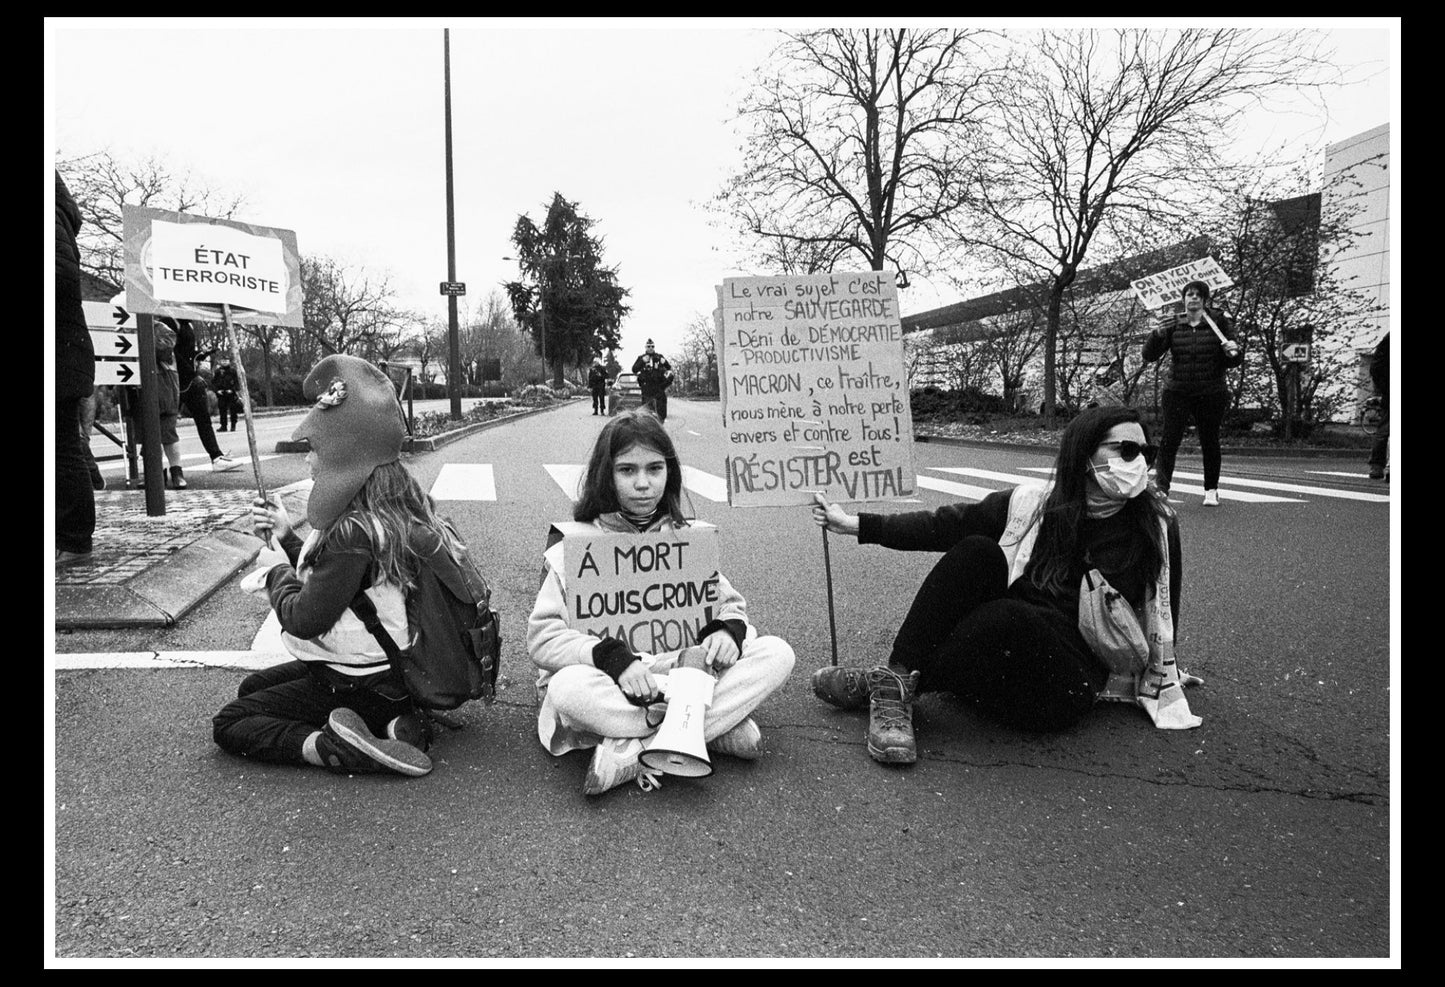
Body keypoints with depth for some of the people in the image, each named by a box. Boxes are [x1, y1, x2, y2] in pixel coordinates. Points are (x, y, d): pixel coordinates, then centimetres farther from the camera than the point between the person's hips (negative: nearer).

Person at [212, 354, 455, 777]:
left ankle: (333, 748, -16)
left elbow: (305, 619, -20)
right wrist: (288, 537, 8)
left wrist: (277, 569, -3)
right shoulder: (395, 510, 2)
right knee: (252, 687, 25)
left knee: (228, 724, 5)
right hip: (392, 666, 9)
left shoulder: (352, 533, -27)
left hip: (362, 684, -8)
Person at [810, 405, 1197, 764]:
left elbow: (1164, 618, 12)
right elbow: (948, 524, 2)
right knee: (977, 550, -22)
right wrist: (854, 524, -2)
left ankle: (891, 683, -20)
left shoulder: (1157, 527, 2)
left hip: (1068, 686, -2)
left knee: (1009, 617, -34)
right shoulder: (1033, 503, 4)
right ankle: (897, 678, -26)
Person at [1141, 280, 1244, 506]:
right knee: (1169, 439, -13)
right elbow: (1149, 356, -1)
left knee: (1210, 441, 8)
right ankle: (1160, 487, -16)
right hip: (1177, 392, 0)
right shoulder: (1173, 326, 4)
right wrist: (1156, 335, -18)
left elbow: (1233, 362, 5)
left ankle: (1211, 490, 22)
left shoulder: (1219, 324, 2)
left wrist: (1234, 352, -18)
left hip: (1211, 394, 0)